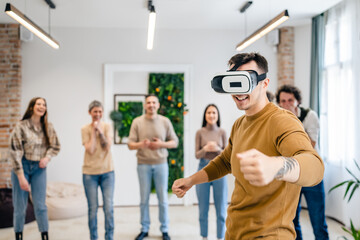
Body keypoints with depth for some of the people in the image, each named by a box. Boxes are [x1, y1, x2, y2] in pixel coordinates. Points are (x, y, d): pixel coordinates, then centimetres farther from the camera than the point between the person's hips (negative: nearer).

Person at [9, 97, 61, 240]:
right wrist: (21, 176, -15)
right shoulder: (21, 126, -11)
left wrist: (47, 157, -10)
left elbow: (55, 146, 11)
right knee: (20, 206, 5)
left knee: (40, 205, 2)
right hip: (22, 166, -2)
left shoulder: (48, 127, 0)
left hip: (39, 168, 2)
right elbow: (15, 152, -12)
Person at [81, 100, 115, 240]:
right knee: (92, 208, 4)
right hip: (90, 172, -1)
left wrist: (100, 131, -13)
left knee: (109, 207, 0)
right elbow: (90, 150, -9)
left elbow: (107, 147, -7)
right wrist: (93, 132, -9)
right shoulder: (85, 129, 0)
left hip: (107, 171, 1)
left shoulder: (107, 127, 5)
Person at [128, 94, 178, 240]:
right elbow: (130, 144, -1)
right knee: (144, 199, 7)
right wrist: (140, 144, -22)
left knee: (163, 199, 6)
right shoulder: (137, 122, 0)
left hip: (161, 164, 0)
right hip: (143, 164, 0)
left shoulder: (165, 121, 2)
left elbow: (175, 142, 5)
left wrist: (161, 144, -13)